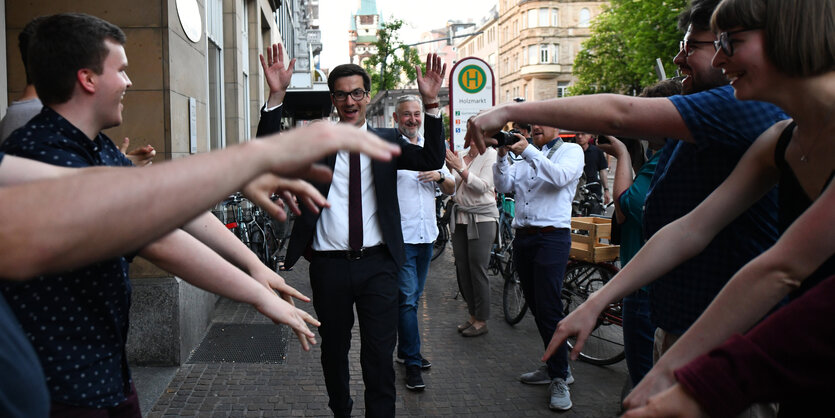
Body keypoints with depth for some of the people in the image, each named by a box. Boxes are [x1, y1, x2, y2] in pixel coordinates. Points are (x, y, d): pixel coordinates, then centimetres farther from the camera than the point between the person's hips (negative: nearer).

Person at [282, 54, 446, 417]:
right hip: (329, 265, 1)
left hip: (377, 265, -1)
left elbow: (432, 160, -9)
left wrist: (431, 104, -21)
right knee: (334, 353, 18)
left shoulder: (387, 141, 5)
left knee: (380, 357, 2)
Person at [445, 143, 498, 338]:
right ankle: (472, 316, 22)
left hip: (482, 219, -6)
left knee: (477, 270, -3)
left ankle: (481, 321, 9)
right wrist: (447, 167, -8)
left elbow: (483, 186, -16)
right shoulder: (460, 155, 9)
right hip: (460, 218, 6)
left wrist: (460, 169, -21)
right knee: (462, 269, 9)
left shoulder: (490, 154, -7)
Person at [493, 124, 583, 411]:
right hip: (522, 237, 6)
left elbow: (559, 176, -18)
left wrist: (528, 151, -20)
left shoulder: (571, 151, 3)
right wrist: (502, 156, -5)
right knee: (536, 308, 11)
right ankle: (555, 366, 24)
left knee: (549, 309, -9)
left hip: (551, 237, -6)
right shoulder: (526, 158, 18)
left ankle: (559, 379, 0)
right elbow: (504, 187, 7)